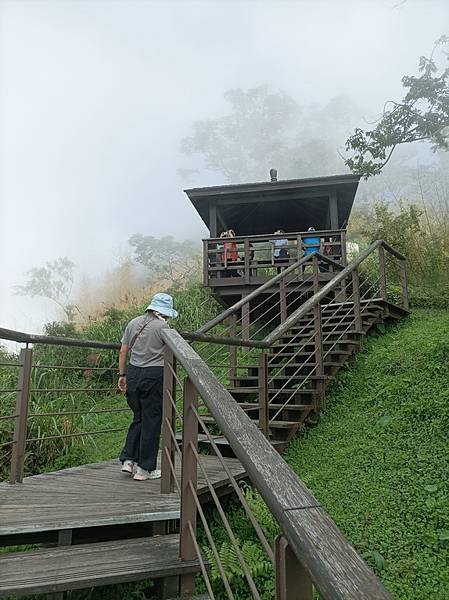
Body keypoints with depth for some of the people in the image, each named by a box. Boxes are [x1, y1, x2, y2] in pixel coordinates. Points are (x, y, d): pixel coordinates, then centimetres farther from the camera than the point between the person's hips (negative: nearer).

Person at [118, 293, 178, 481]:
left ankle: (128, 459, 15)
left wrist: (122, 375, 16)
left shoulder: (133, 323, 9)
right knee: (151, 421, 4)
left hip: (133, 373, 6)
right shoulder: (162, 326, -8)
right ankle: (145, 469, 11)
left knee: (138, 418, 19)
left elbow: (123, 352, 10)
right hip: (154, 375, -6)